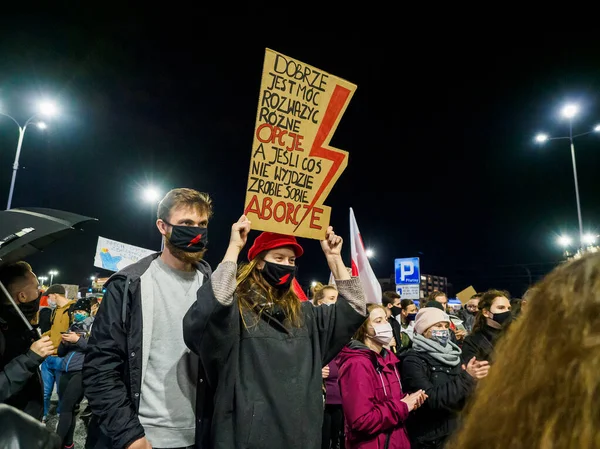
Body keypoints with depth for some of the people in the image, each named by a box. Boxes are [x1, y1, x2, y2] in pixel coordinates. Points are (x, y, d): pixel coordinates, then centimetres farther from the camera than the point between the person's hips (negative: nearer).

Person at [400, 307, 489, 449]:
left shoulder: (452, 355, 6)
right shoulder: (413, 360, -14)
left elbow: (464, 395, 6)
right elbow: (432, 398, -24)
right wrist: (467, 378, -26)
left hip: (455, 433, 6)